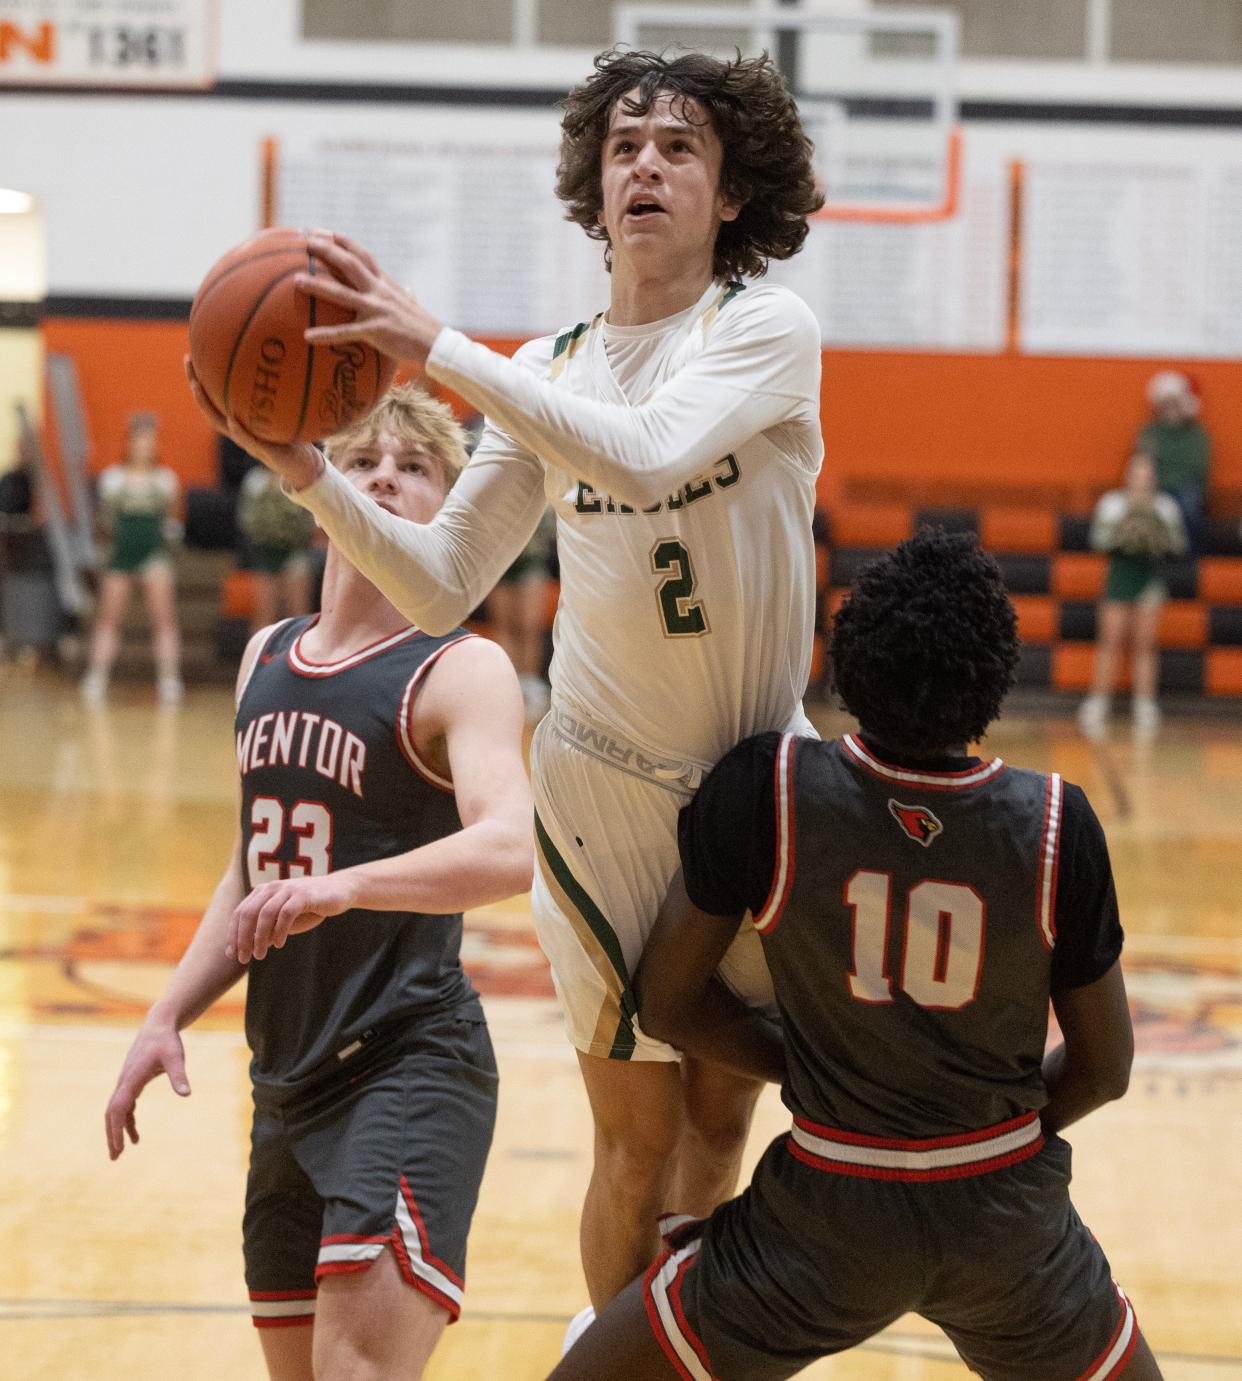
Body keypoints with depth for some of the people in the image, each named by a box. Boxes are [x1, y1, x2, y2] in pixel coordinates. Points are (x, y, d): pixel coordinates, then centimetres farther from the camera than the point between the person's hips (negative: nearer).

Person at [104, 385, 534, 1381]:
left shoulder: (461, 672, -10)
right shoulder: (267, 658, 12)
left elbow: (509, 850, -29)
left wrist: (345, 886, -42)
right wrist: (171, 1016, 15)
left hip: (411, 1064, -8)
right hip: (289, 1070, 8)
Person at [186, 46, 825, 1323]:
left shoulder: (768, 329, -8)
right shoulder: (546, 372, 3)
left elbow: (647, 451, -29)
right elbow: (441, 586, 1)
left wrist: (436, 348, -32)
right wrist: (311, 478, -15)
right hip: (608, 785, 1)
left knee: (720, 1120, 11)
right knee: (638, 1142, 2)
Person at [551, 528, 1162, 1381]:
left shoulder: (762, 790, -14)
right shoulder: (1055, 825, -11)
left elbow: (667, 1004, -2)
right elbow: (1104, 1069, 1)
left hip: (833, 1214, -1)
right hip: (1006, 1213, 2)